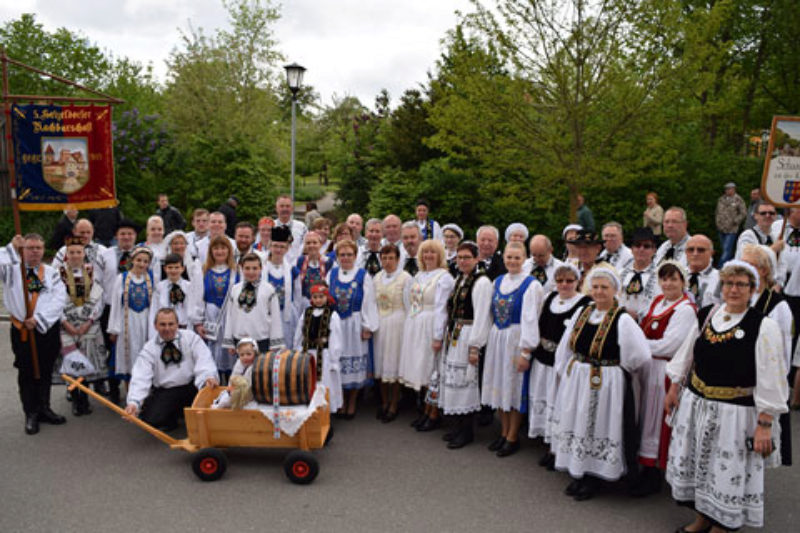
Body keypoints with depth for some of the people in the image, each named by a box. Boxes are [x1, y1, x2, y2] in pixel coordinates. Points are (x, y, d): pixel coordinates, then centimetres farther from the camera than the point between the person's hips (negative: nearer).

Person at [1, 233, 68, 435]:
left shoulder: (52, 273, 5)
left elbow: (60, 299, -7)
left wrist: (39, 318, -17)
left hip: (48, 329, 2)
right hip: (22, 330, -2)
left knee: (45, 372, 13)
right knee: (27, 374, 5)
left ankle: (44, 409, 27)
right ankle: (31, 414, 16)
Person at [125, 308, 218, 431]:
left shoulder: (190, 337, 0)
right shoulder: (149, 348, 1)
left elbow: (203, 360, -13)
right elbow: (140, 377, -10)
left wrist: (208, 377, -36)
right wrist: (134, 402, -27)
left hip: (192, 387, 0)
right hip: (164, 392, 0)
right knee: (151, 420, -23)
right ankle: (173, 416, 12)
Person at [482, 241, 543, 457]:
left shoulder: (531, 285, -10)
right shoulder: (498, 281, 9)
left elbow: (530, 320, -14)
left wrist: (525, 352, -17)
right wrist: (491, 340, 11)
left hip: (517, 340, -6)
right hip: (497, 339, 6)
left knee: (515, 387, 3)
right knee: (499, 385, 11)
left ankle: (513, 437, 16)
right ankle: (504, 433, 26)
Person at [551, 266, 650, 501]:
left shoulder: (623, 320, -15)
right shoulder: (582, 313, 3)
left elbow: (640, 357, -16)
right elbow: (566, 348, 12)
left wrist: (612, 369, -4)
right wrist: (563, 373, 12)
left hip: (606, 384, -6)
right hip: (575, 381, 6)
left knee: (598, 428, 6)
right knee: (576, 425, 14)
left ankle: (594, 477, 24)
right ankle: (577, 473, 31)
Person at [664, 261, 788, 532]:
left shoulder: (764, 327, -14)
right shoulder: (705, 315, 2)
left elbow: (770, 383, -14)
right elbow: (686, 357, 13)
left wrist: (764, 426, -16)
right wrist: (674, 388, 14)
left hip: (735, 414, -5)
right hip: (694, 404, 5)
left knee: (728, 474, 7)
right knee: (695, 465, 17)